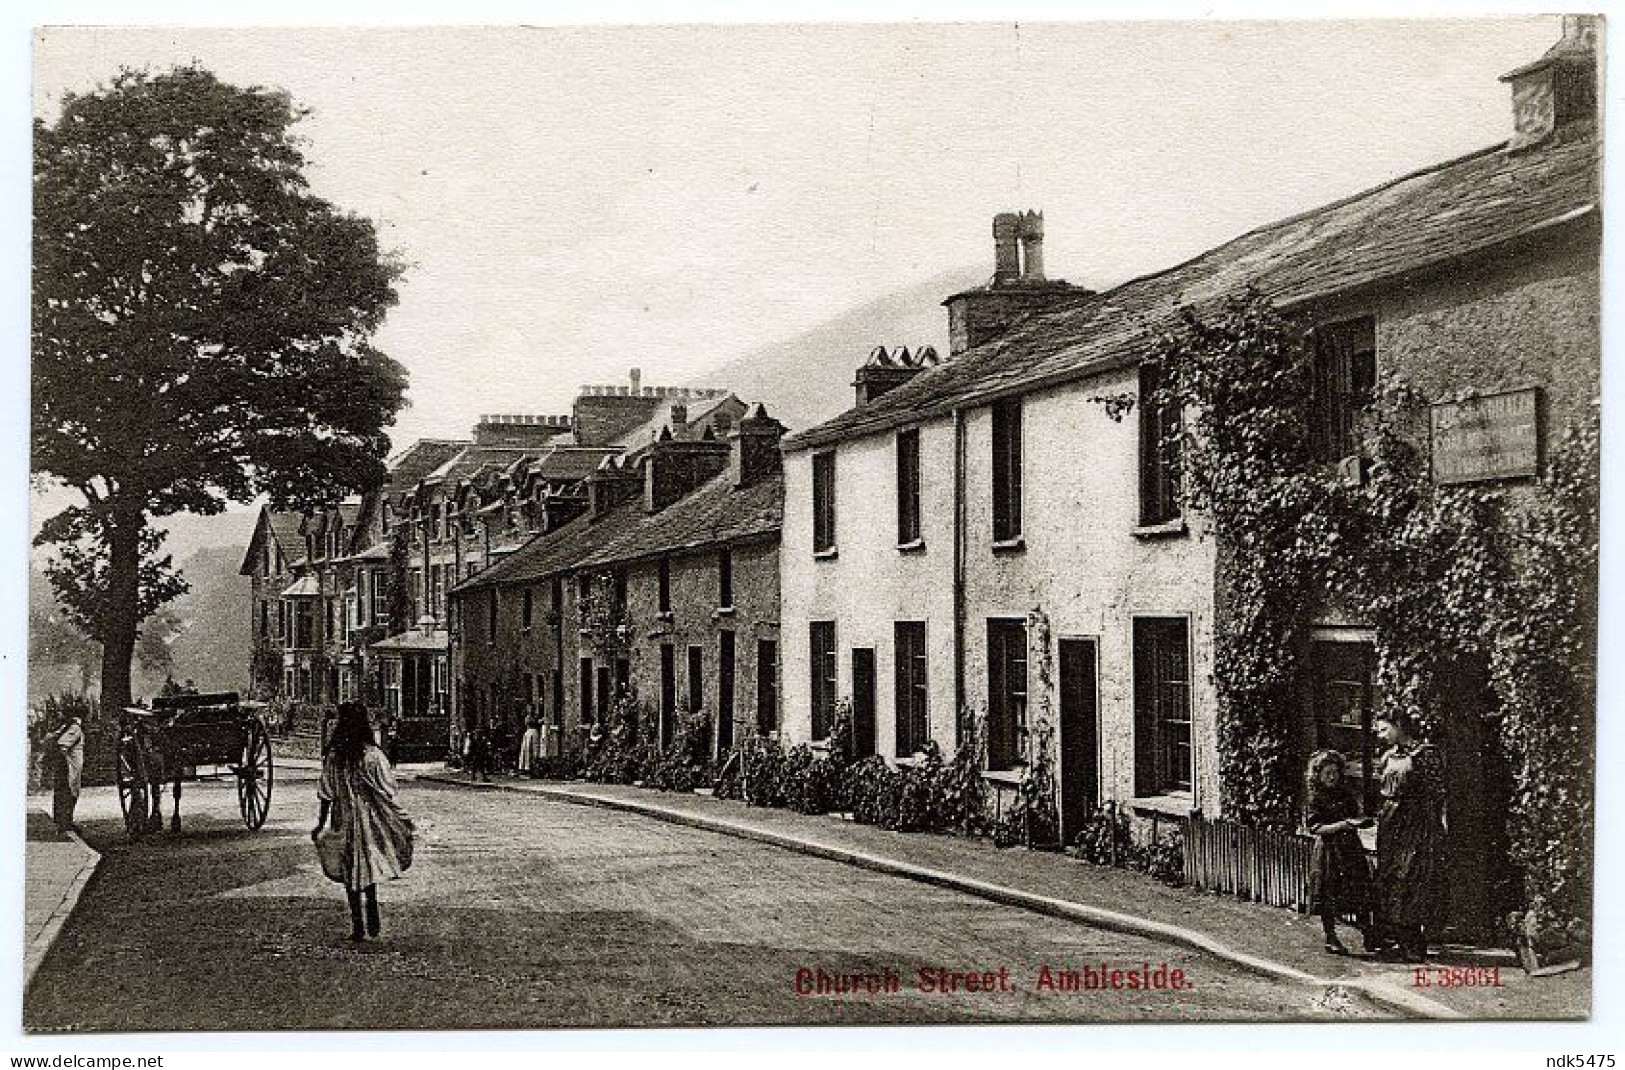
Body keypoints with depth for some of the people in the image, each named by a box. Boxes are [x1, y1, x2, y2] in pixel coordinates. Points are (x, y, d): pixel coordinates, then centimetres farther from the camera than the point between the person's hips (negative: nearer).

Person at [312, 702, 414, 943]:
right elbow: (388, 794, -7)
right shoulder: (374, 755, -9)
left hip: (344, 822, 0)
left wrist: (321, 823, 5)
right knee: (370, 866, 17)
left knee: (350, 872, 9)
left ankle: (358, 926, 9)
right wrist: (400, 820, 3)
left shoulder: (333, 757, -8)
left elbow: (326, 795, -5)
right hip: (371, 820, 0)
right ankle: (372, 921, 9)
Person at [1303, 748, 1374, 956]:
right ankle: (1330, 939, 10)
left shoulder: (1345, 794, 10)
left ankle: (1367, 936, 11)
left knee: (1361, 892, 2)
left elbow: (1356, 817, 20)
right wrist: (1344, 824, -20)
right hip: (1328, 851, -5)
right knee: (1328, 897, -1)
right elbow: (1315, 828, -13)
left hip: (1351, 849, 5)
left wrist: (1363, 821, -4)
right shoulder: (1314, 798, -5)